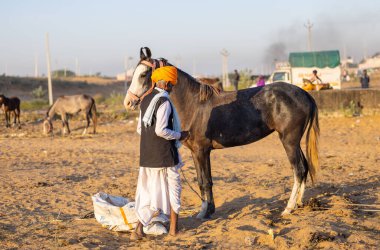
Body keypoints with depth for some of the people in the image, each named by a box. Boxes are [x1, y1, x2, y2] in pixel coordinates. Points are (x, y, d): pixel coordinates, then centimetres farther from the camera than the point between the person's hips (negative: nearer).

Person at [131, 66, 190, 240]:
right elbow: (161, 130, -23)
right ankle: (174, 227, 20)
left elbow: (139, 129, 14)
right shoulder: (164, 102, -16)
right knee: (173, 188, 11)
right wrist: (180, 136, -10)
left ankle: (139, 229, 3)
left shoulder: (145, 100, 9)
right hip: (165, 155, -7)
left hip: (147, 156, 7)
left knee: (148, 190, 11)